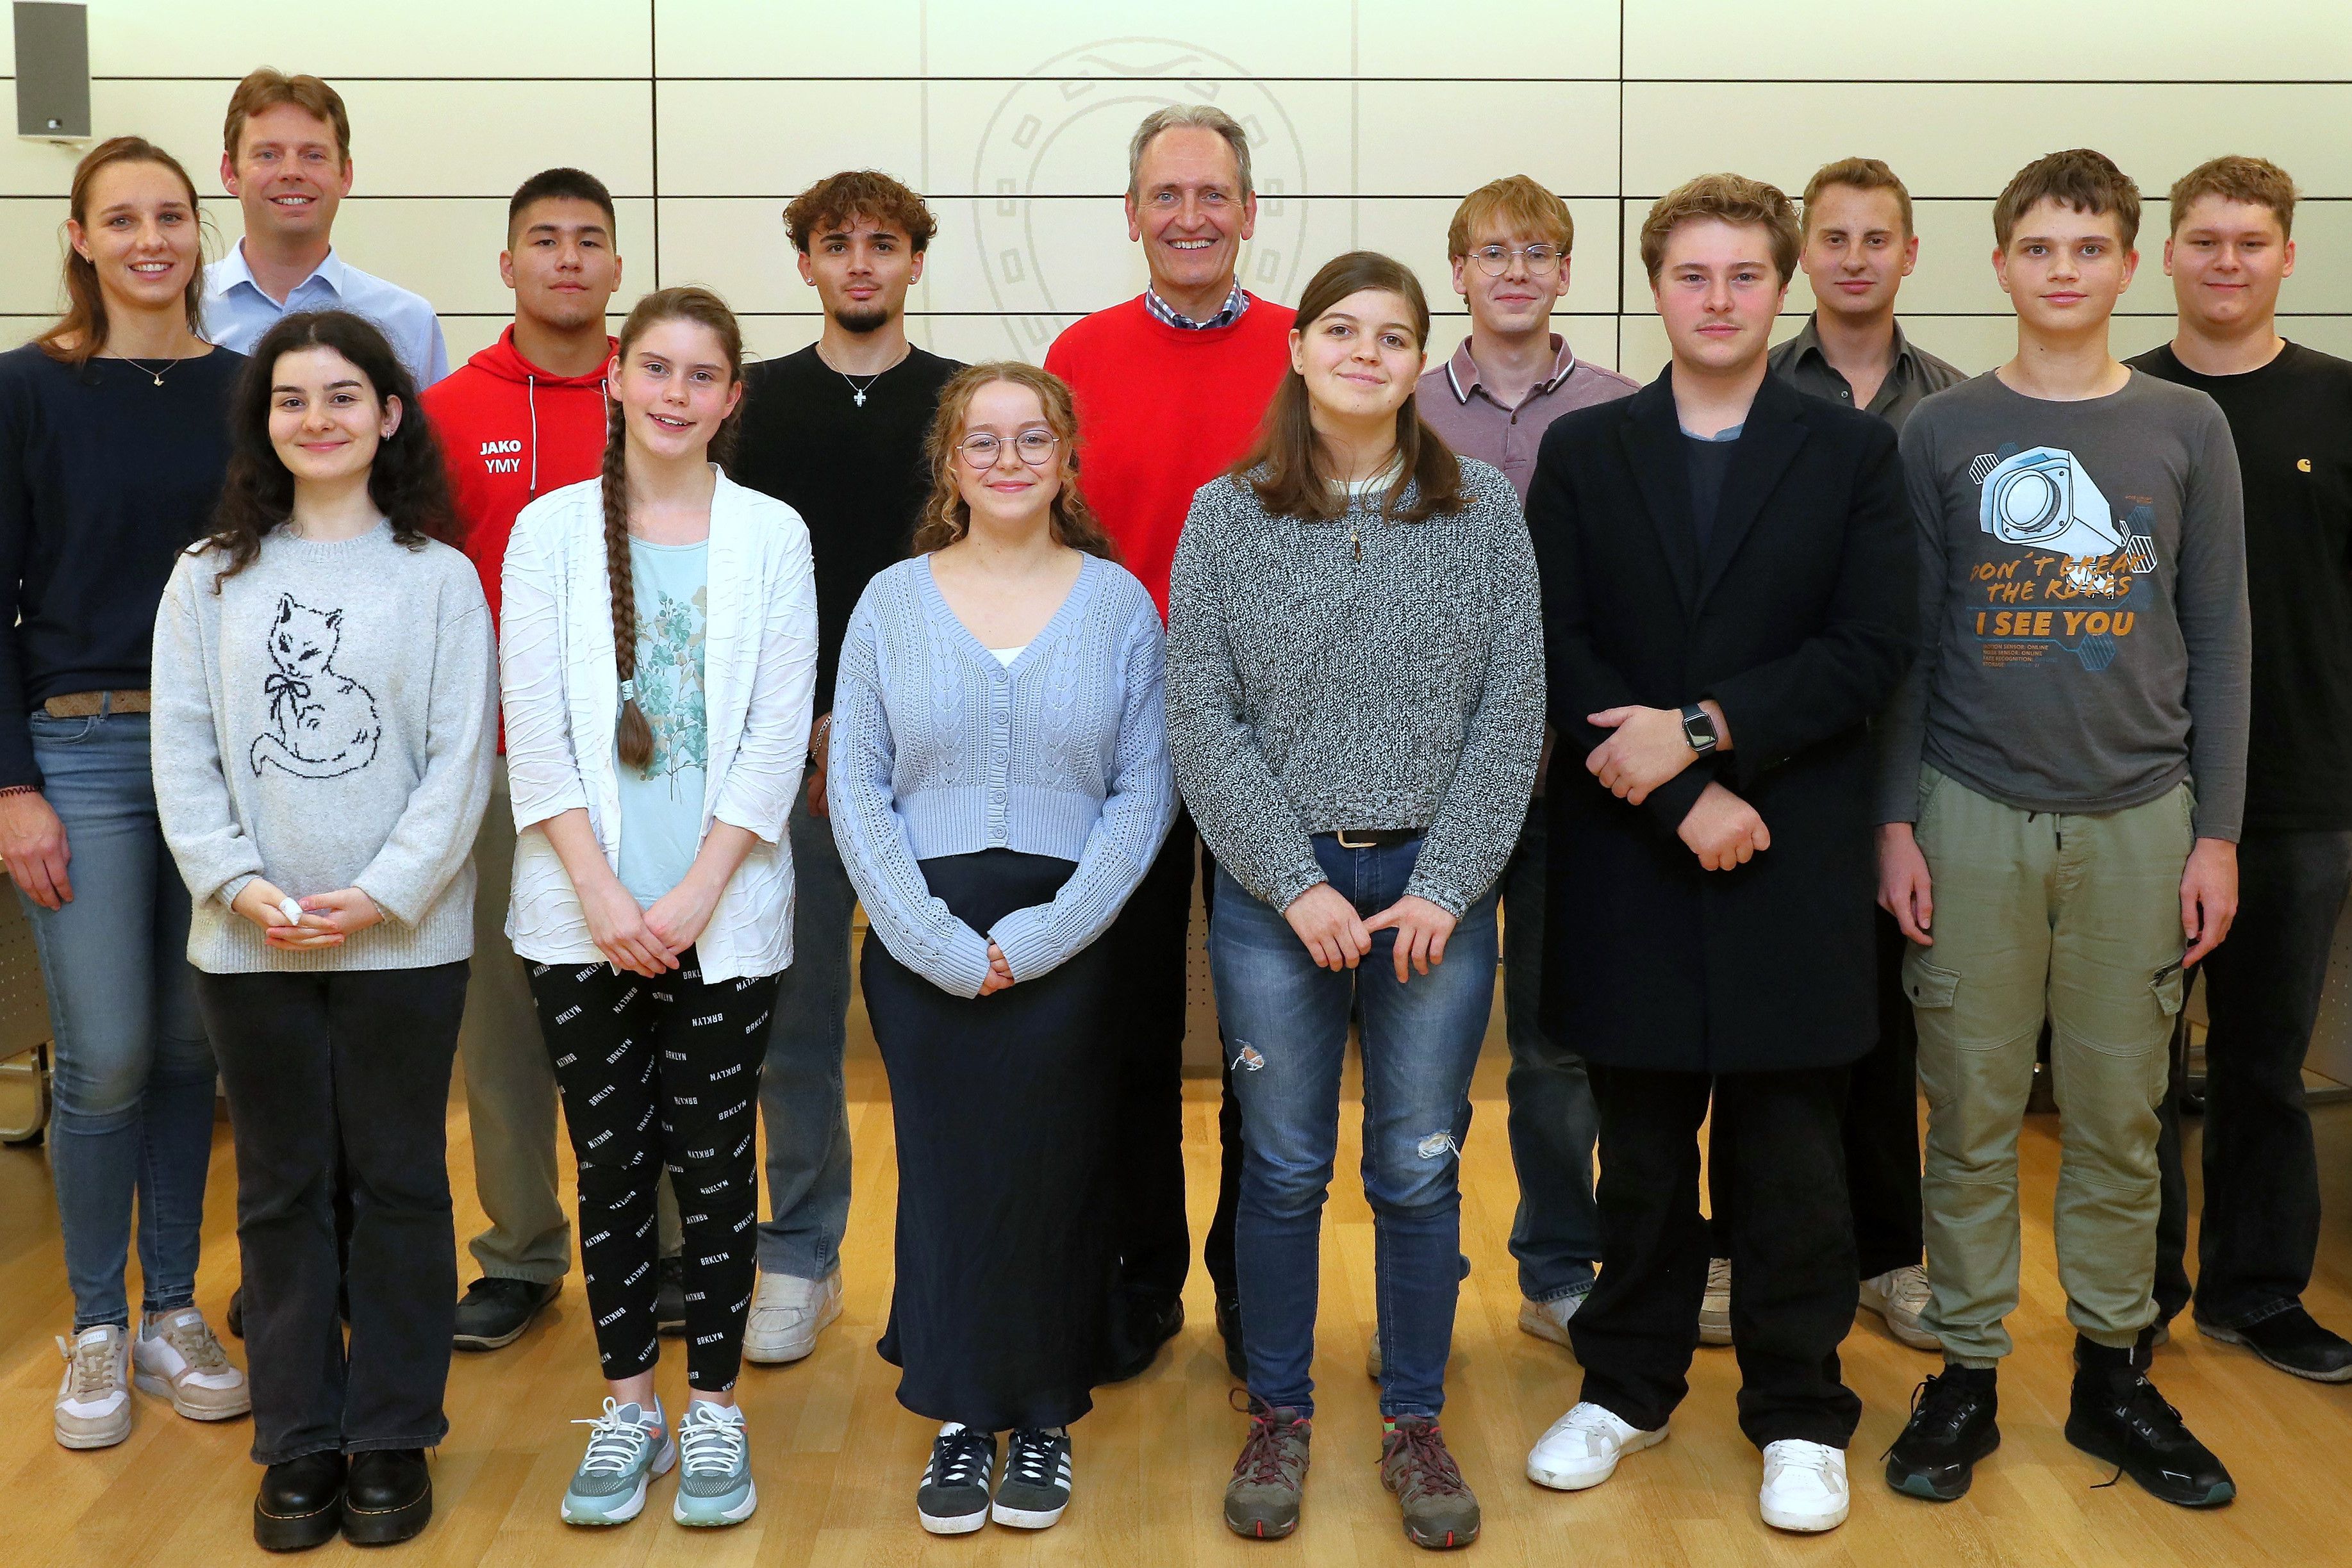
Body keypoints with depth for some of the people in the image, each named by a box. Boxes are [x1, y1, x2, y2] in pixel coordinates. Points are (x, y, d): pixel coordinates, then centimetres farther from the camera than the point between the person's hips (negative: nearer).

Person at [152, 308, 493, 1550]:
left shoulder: (438, 576, 0)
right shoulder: (212, 576, 6)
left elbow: (460, 758, -5)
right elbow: (182, 754, 1)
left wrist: (385, 893, -14)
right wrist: (239, 885, -11)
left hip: (404, 935, -2)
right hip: (249, 939, 2)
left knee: (399, 1185, 7)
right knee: (281, 1191, 10)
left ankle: (394, 1439, 20)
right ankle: (300, 1444, 22)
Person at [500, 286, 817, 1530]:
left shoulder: (771, 534, 3)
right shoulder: (550, 529, 5)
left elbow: (777, 734, -2)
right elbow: (535, 729, -1)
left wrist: (697, 893, -10)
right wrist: (602, 893, -10)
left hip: (724, 911, -1)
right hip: (583, 913, 1)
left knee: (713, 1157, 5)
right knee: (609, 1159, 7)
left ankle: (713, 1405, 18)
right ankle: (628, 1405, 21)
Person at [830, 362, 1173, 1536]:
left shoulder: (1118, 601, 3)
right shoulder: (891, 601, 5)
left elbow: (1147, 790, -2)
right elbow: (855, 788, 1)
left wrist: (1039, 936, -11)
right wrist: (939, 941, -9)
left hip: (1065, 945, 0)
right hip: (923, 947, 1)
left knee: (1053, 1177, 6)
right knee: (945, 1174, 5)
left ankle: (1044, 1419, 22)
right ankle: (961, 1421, 20)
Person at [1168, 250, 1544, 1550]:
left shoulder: (1484, 514, 3)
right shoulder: (1225, 517, 2)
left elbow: (1511, 714, 0)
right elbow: (1201, 722, -2)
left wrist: (1444, 885, -8)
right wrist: (1300, 883, -9)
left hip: (1437, 890, 1)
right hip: (1276, 890, 0)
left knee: (1421, 1172, 8)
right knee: (1282, 1171, 8)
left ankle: (1414, 1425, 24)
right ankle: (1277, 1417, 25)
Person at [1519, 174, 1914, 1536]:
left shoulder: (1854, 451, 4)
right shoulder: (1583, 452, 6)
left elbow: (1872, 649, -6)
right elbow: (1559, 649, -3)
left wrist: (1699, 730, -15)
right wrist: (1682, 800, -13)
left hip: (1794, 860, -1)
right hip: (1630, 856, 1)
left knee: (1791, 1154, 5)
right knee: (1642, 1144, 11)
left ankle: (1800, 1416, 19)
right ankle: (1630, 1387, 26)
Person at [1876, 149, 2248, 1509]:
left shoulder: (2187, 430, 6)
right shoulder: (1944, 434, 3)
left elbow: (2220, 643, 6)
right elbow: (1905, 644, 4)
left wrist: (2218, 833, 1)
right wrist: (1897, 821, -2)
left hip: (2140, 819, 1)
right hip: (1976, 815, -1)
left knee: (2120, 1113, 7)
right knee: (1973, 1109, 4)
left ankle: (2116, 1374, 21)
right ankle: (1967, 1374, 16)